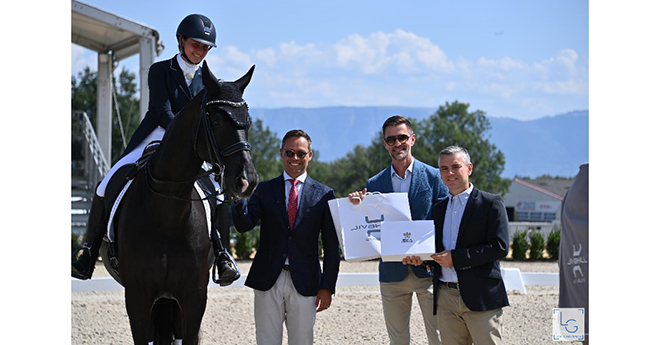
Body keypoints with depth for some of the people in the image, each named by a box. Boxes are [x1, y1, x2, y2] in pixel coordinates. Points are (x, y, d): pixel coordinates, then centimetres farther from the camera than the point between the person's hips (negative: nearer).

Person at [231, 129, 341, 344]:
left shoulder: (323, 195, 6)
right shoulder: (264, 190, 8)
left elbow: (331, 246, 4)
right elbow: (244, 225, -6)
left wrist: (327, 287, -3)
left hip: (304, 284, -1)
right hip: (268, 280, 1)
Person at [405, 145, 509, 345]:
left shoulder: (491, 203, 0)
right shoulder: (438, 208, 18)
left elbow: (500, 247, -10)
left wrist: (455, 257, -14)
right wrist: (419, 257, -1)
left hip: (480, 297, -5)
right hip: (446, 298, 5)